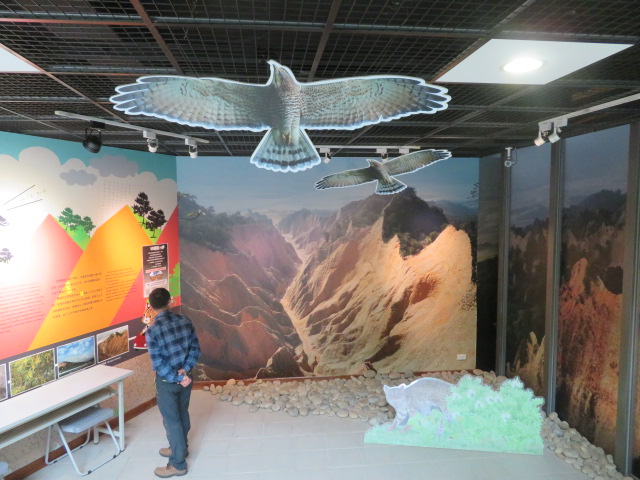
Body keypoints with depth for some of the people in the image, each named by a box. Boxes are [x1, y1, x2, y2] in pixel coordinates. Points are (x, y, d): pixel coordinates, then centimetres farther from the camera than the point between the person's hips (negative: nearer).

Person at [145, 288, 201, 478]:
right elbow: (195, 348, -4)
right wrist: (185, 370, -9)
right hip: (185, 377, 5)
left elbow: (158, 363, -20)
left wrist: (177, 378, -14)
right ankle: (181, 448, 43)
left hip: (167, 381, -5)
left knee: (171, 420, 8)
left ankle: (178, 464, 19)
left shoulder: (152, 331, -21)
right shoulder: (185, 321, -6)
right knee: (182, 414, 22)